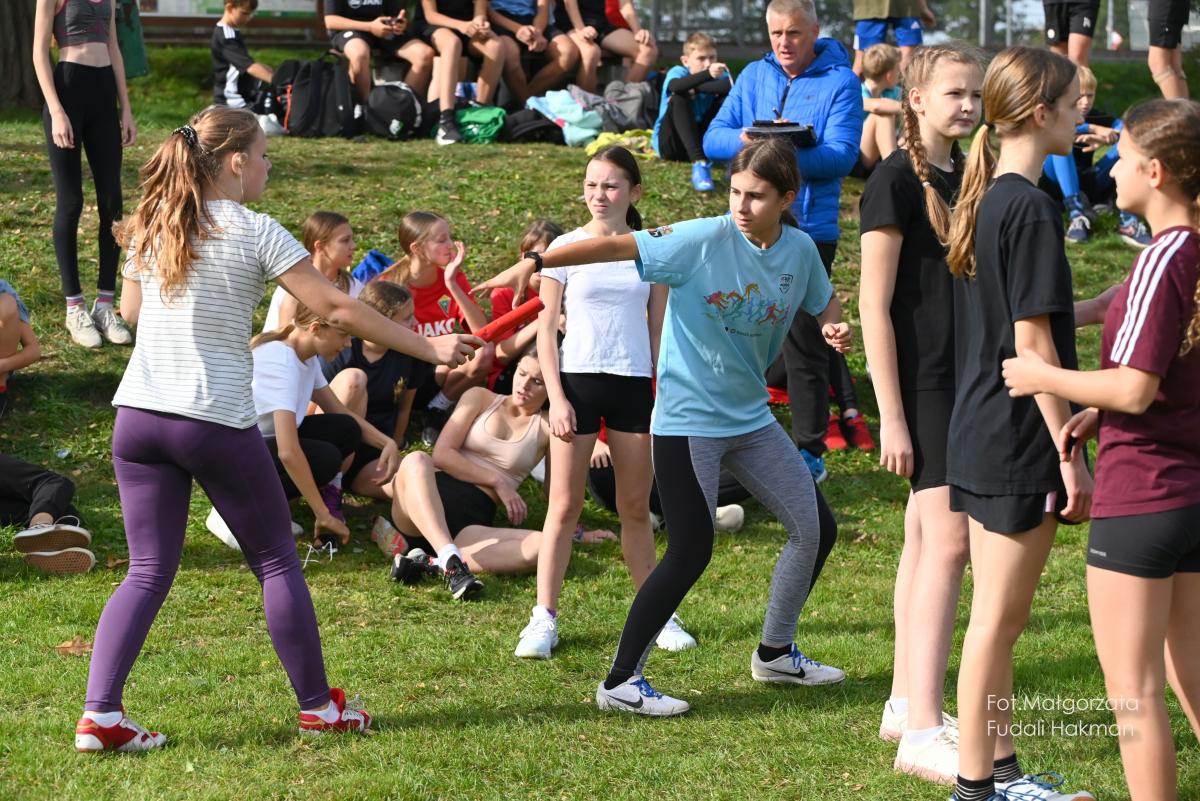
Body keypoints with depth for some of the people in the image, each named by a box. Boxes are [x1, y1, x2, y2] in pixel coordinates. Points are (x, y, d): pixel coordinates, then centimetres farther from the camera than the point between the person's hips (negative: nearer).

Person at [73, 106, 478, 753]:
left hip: (139, 411, 5)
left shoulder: (153, 226, 7)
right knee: (276, 560, 11)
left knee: (148, 571, 8)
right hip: (217, 422, -5)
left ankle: (99, 714, -5)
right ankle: (317, 705, 18)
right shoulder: (254, 233, -8)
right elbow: (336, 309, -10)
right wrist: (431, 348, -4)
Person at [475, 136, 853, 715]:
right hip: (688, 421, -7)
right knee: (691, 551, -14)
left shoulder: (800, 250, -2)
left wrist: (834, 326, -5)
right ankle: (620, 682, -5)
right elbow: (618, 246, -23)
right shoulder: (705, 240, -18)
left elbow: (824, 300, 18)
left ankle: (775, 654, 32)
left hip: (750, 417, 7)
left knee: (812, 527, 12)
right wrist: (536, 262, -31)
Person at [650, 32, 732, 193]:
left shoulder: (720, 73, 0)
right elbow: (675, 86, -35)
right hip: (671, 143, -3)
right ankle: (699, 162, -44)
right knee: (680, 97, -29)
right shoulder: (677, 72, -9)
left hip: (700, 141, 3)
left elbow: (731, 87, -24)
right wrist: (708, 74, -50)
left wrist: (698, 88, -25)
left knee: (725, 97, -11)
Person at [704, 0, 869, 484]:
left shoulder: (839, 82, -5)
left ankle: (810, 452, 5)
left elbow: (841, 156, -15)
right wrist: (750, 139, -19)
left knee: (803, 343, -2)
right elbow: (713, 139, 3)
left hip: (809, 224, -5)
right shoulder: (754, 77, 9)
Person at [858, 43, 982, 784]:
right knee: (949, 538, -14)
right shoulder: (896, 181, -12)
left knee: (926, 539, 12)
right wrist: (891, 416, -17)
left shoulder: (967, 177, 11)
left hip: (968, 380, 8)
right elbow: (875, 306, -14)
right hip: (922, 382, -8)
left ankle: (908, 703, 20)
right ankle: (922, 731, -16)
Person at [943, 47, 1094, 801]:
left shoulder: (986, 198, 11)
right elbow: (1033, 342, -18)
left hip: (979, 435, 9)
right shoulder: (1033, 208, -16)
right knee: (998, 621, -2)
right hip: (1021, 440, -9)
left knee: (997, 618, 15)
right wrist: (1071, 454, -15)